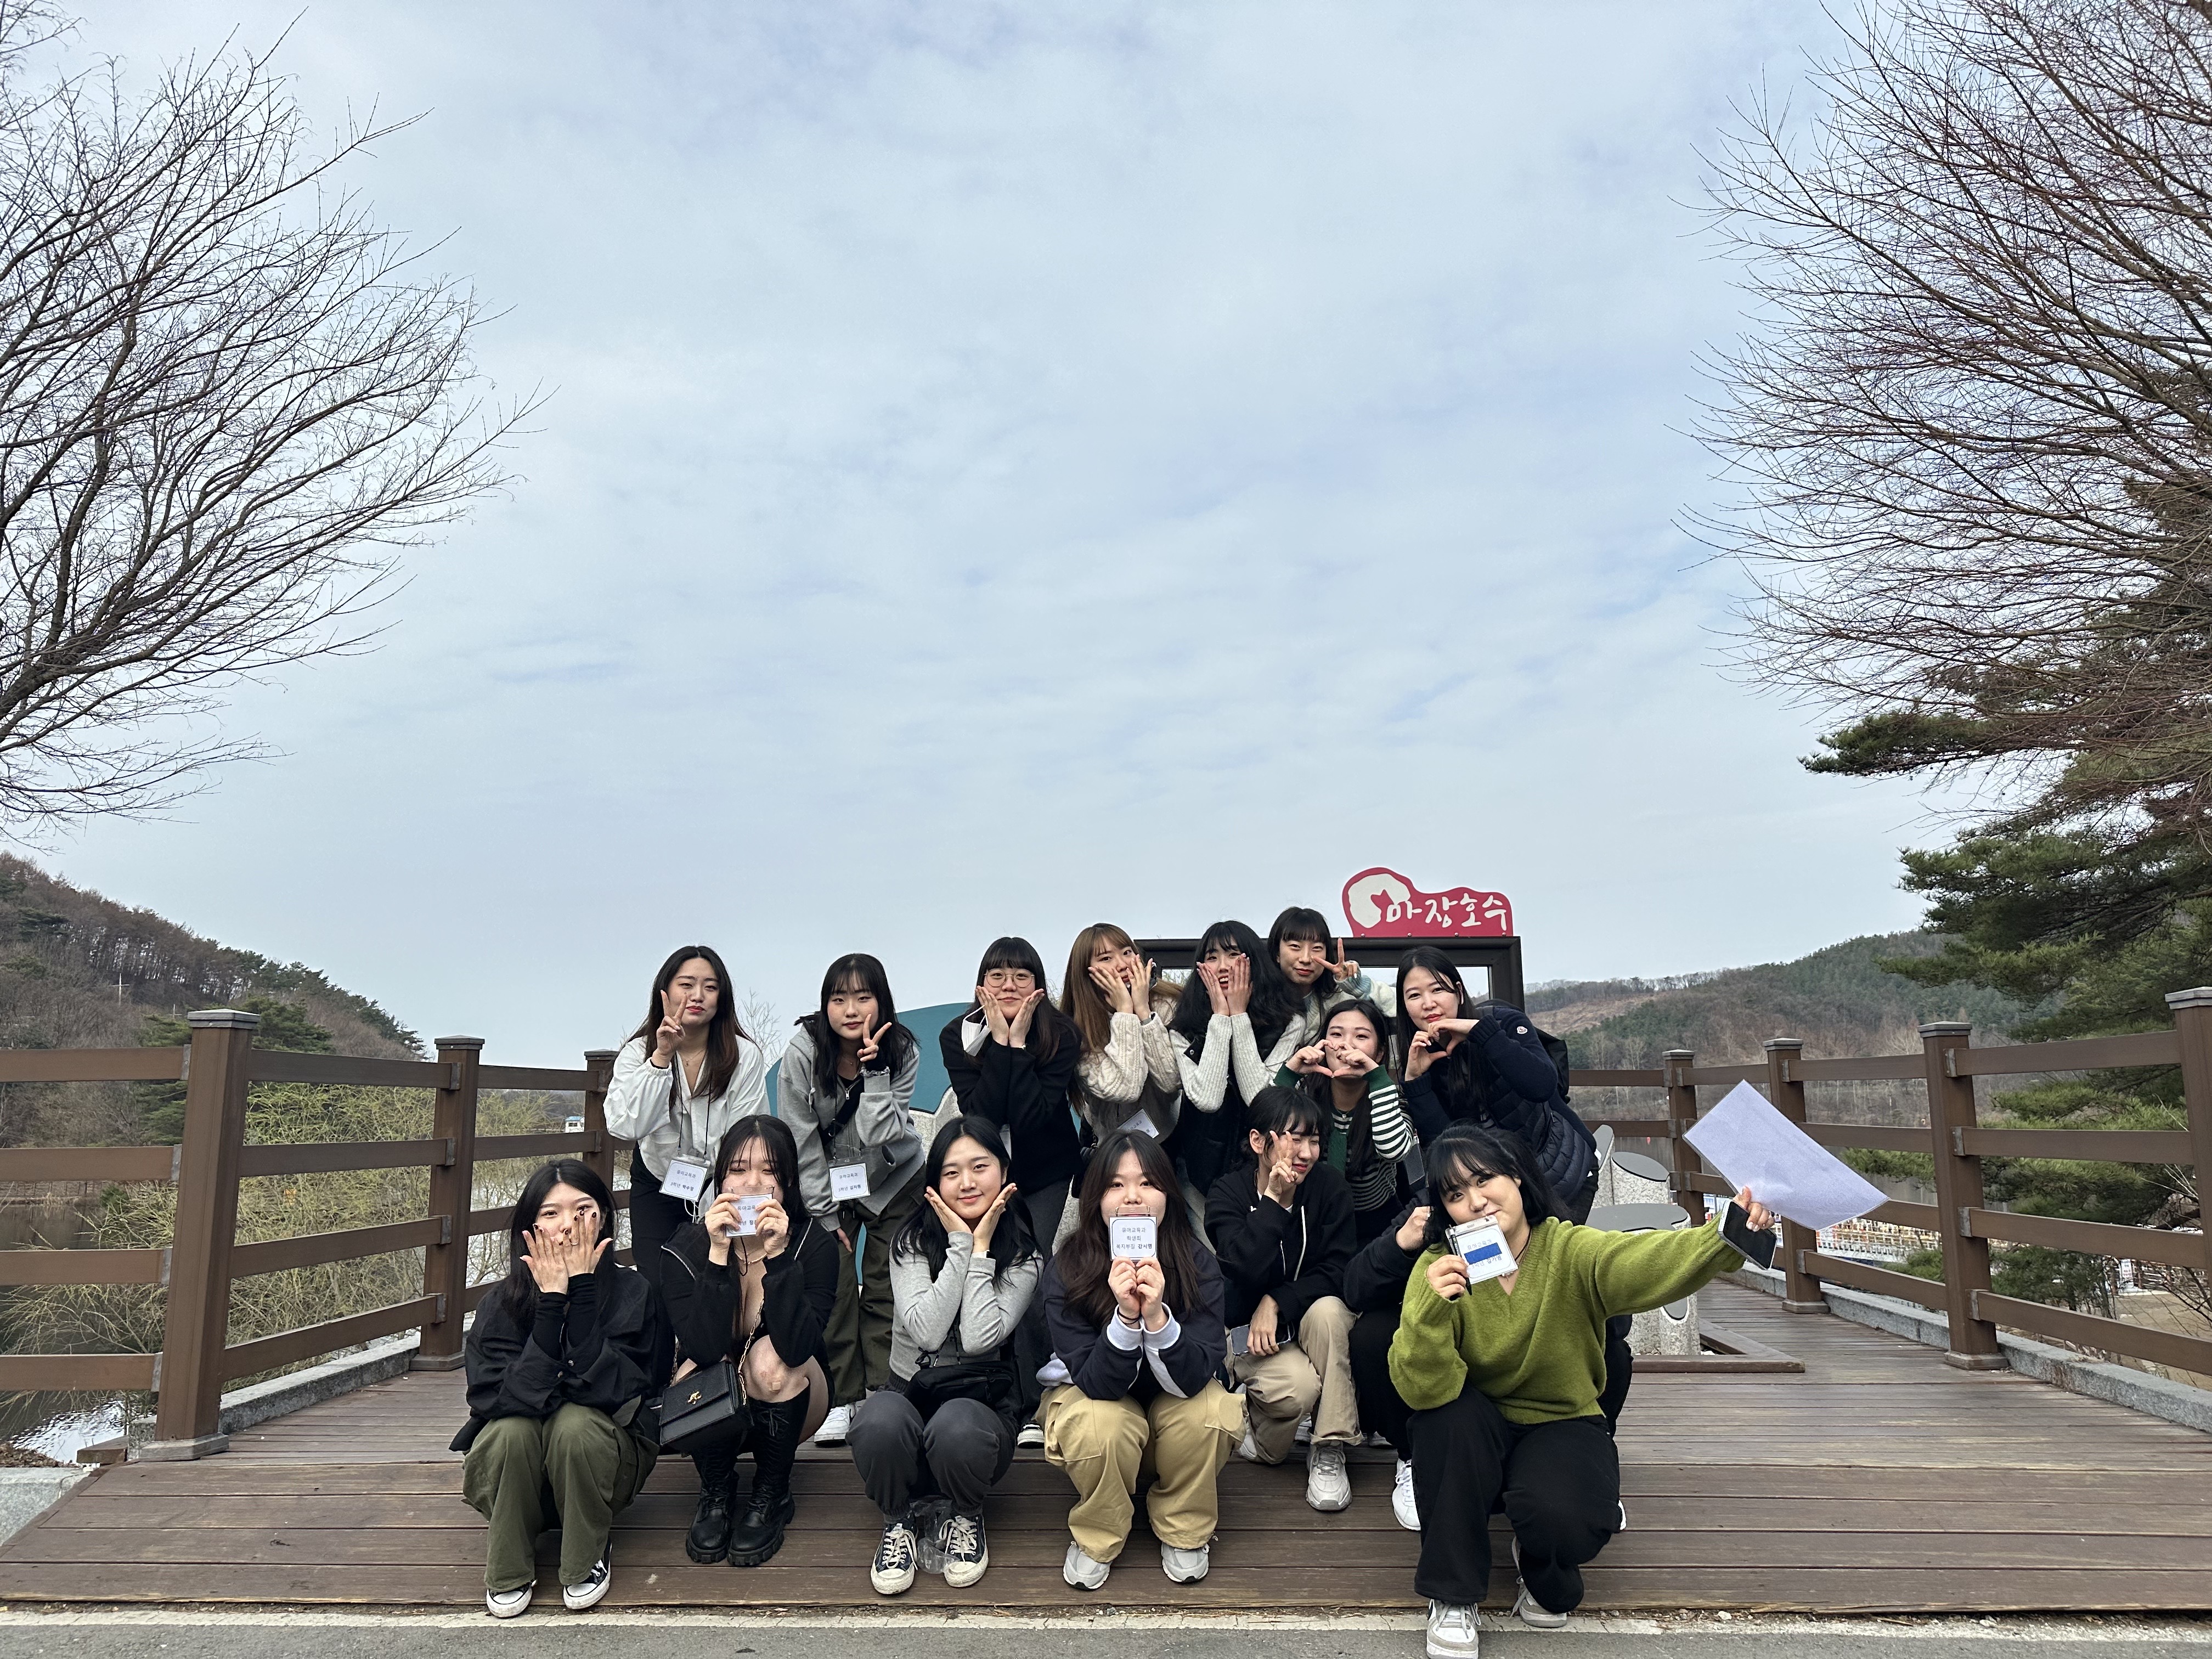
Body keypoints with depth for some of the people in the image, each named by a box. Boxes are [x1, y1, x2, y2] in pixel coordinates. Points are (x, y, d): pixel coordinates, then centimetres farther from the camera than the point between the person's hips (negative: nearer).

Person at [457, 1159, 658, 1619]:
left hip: (602, 1464, 0)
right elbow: (497, 1399, -27)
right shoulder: (502, 1302, -14)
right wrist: (551, 1301, -31)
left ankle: (588, 1560, -6)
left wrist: (582, 1291, -30)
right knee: (510, 1429, -31)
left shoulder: (632, 1293, -16)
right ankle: (507, 1571, -7)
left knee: (576, 1423, -32)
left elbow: (614, 1392, -28)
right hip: (513, 1467, 1)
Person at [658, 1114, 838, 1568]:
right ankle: (717, 1491, 0)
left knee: (769, 1361, -32)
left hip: (788, 1406, -1)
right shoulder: (689, 1245, -15)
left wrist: (776, 1254, -38)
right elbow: (703, 1349, -28)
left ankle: (771, 1496, -7)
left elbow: (797, 1347, -32)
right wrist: (718, 1254, -36)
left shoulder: (815, 1243, -18)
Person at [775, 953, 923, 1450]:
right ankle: (839, 1399, 2)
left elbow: (880, 1135, -25)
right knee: (833, 1286, -9)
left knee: (885, 1288, -4)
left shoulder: (903, 1051, -19)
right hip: (827, 1185, 0)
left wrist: (873, 1069, -34)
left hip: (894, 1181, 0)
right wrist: (827, 1216, -12)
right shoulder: (802, 1053, -21)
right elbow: (801, 1143, -15)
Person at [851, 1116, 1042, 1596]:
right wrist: (960, 1244, -15)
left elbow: (980, 1338, -19)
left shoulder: (1024, 1258, -2)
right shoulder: (913, 1243, 0)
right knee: (880, 1419, -35)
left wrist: (982, 1246, -14)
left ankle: (965, 1517, 0)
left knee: (957, 1427, -37)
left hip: (983, 1402, 0)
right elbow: (928, 1332, -17)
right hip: (910, 1394, 1)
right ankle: (898, 1520, -2)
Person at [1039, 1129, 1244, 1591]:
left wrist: (1156, 1315, -45)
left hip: (1175, 1400, 1)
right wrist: (1126, 1316, -42)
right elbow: (1097, 1384, -25)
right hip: (1092, 1396, -1)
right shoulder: (1066, 1271, -24)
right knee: (1101, 1427, -34)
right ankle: (1096, 1539, -2)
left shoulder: (1197, 1265, -22)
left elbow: (1192, 1380, -27)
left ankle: (1183, 1530, 0)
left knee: (1210, 1413, -30)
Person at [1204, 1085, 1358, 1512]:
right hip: (1246, 1329, -2)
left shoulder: (1330, 1187, -7)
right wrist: (1272, 1199, -29)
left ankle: (1329, 1450, -19)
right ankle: (1255, 1433, 5)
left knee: (1328, 1310, -33)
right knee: (1299, 1384, -32)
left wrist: (1276, 1302, -24)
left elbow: (1336, 1270, -13)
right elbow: (1246, 1270, -28)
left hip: (1308, 1323, 2)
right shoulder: (1227, 1195, -13)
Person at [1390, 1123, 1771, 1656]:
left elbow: (1650, 1262, -40)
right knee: (1451, 1411, -32)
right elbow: (1423, 1389, -26)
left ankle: (1544, 1574, 10)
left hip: (1562, 1426, -1)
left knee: (1560, 1515, -31)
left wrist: (1723, 1240, -61)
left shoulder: (1571, 1250, -17)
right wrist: (1431, 1311, -45)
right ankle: (1451, 1597, -12)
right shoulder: (1439, 1270, -16)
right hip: (1475, 1442, 1)